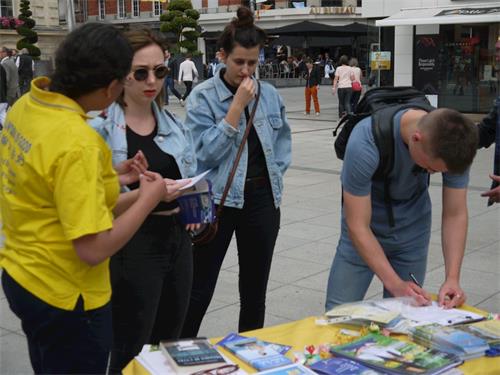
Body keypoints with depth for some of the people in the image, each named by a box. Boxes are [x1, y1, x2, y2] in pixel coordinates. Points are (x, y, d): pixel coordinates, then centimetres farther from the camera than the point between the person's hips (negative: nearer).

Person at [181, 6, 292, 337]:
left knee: (255, 289, 15)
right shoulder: (203, 96, -9)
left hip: (262, 201, 4)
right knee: (200, 291, 3)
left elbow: (283, 141, 16)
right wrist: (237, 106, -19)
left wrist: (274, 176, 4)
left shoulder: (270, 94, 4)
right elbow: (206, 152, -18)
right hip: (217, 200, -4)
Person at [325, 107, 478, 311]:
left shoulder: (453, 145, -22)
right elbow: (358, 226, -28)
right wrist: (395, 284, -33)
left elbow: (455, 215, -13)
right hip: (365, 232, -2)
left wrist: (452, 278, -24)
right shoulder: (365, 143, -33)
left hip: (412, 231, 3)